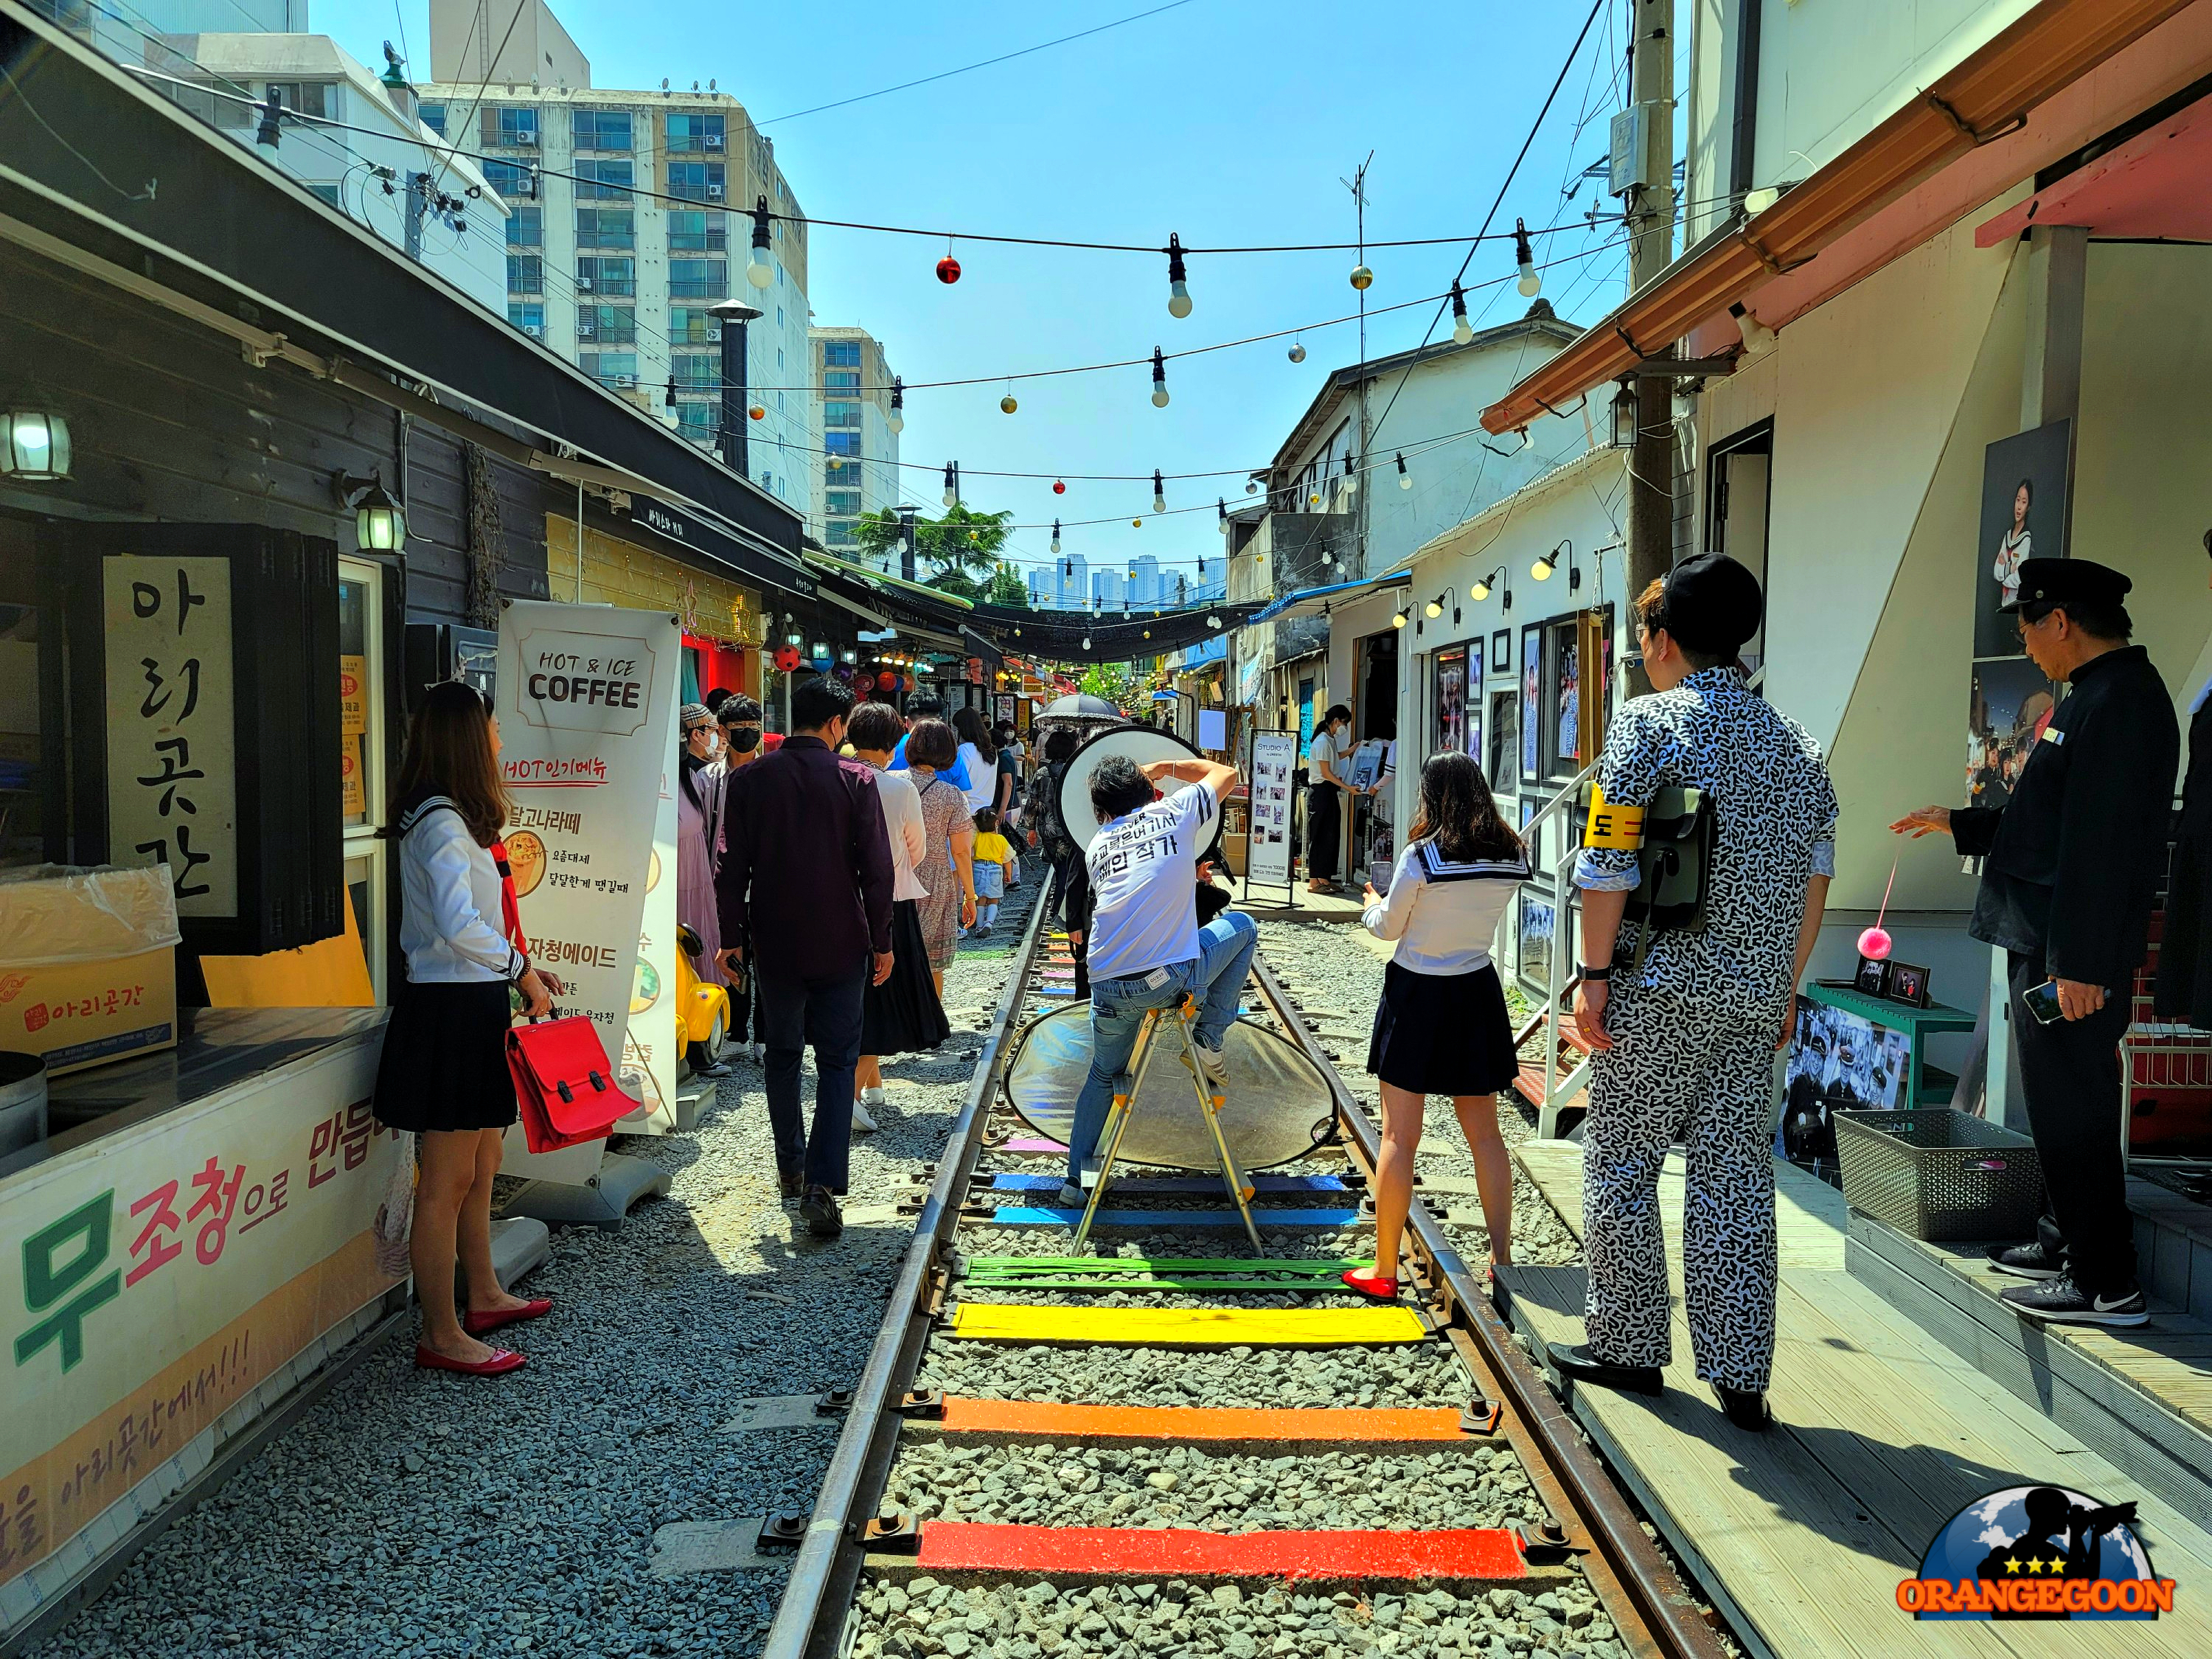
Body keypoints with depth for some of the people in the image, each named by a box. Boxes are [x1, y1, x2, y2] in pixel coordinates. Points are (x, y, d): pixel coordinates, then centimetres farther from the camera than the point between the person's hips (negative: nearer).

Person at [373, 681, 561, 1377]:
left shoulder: (450, 818, 15)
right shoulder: (443, 822, -17)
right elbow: (458, 925, -29)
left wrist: (521, 969, 13)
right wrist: (520, 970, -17)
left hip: (469, 1006, 11)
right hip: (451, 1008, -11)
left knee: (481, 1165, 20)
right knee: (447, 1180, -2)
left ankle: (483, 1296, 34)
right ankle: (442, 1336, 7)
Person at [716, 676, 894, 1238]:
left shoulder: (749, 779, -2)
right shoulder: (856, 779, -8)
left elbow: (733, 868, 0)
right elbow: (877, 869, -7)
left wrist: (733, 935, 10)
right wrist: (882, 941, 1)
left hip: (774, 943, 2)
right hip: (841, 945, -2)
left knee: (782, 1056, 18)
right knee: (837, 1063, 3)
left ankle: (791, 1167, 29)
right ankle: (821, 1186, -8)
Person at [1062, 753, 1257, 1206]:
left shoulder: (1097, 847, 18)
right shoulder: (1174, 812, 8)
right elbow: (1227, 773, 25)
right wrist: (1168, 766, 35)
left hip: (1109, 988, 4)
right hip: (1176, 976, -4)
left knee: (1103, 1075, 29)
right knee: (1243, 926, 24)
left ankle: (1077, 1179, 27)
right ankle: (1209, 1039, 17)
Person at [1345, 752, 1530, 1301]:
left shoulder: (1421, 856, -15)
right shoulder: (1511, 856, -1)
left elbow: (1388, 927, -4)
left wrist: (1373, 904, 17)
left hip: (1417, 994, -4)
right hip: (1477, 994, 5)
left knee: (1399, 1137, 2)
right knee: (1485, 1134, 14)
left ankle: (1384, 1270, 7)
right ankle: (1501, 1258, 19)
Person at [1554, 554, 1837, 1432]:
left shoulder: (1649, 720, -7)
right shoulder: (1793, 741, 11)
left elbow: (1609, 863, -14)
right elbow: (1812, 880, 12)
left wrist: (1595, 974, -8)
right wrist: (1785, 986, 19)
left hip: (1659, 987, -5)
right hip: (1753, 997, 6)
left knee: (1621, 1165, 8)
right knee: (1736, 1177, 9)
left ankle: (1628, 1347, 17)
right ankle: (1740, 1375, 13)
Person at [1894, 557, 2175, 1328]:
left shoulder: (2119, 701, -18)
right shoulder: (2097, 696, 15)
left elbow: (2103, 843, -23)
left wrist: (2079, 964, -25)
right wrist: (1959, 824, 27)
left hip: (2073, 953, -10)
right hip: (2043, 944, 10)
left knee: (2074, 1107, -3)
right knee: (2058, 1103, 19)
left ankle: (2105, 1284, 7)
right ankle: (2066, 1242, 33)